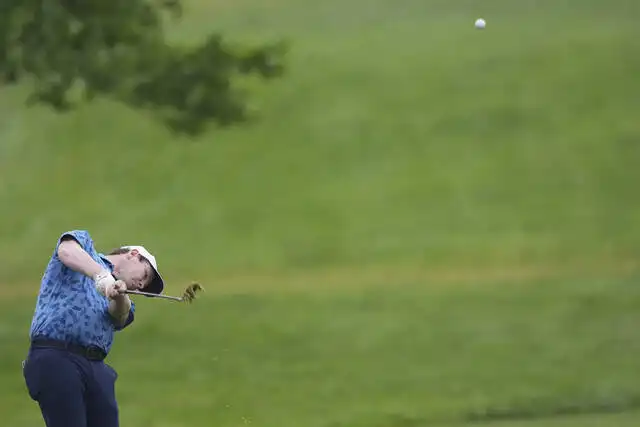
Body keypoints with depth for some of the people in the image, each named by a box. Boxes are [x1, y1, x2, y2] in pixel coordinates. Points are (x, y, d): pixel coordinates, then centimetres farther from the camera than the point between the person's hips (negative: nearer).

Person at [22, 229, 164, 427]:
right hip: (55, 358, -6)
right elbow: (66, 250, -10)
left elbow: (119, 314, 2)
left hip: (96, 367, 7)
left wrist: (119, 296, -21)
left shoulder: (123, 306, 27)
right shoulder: (84, 242, 16)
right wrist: (102, 275, -26)